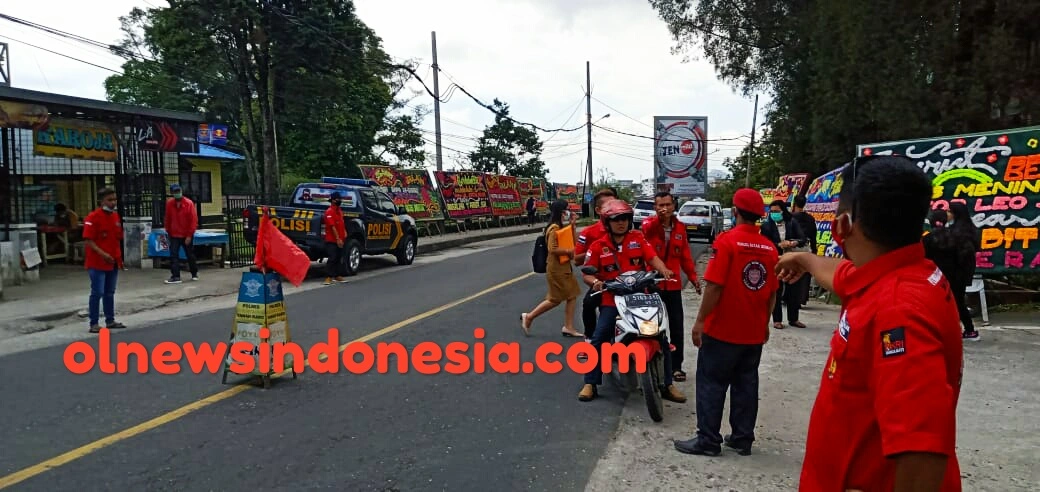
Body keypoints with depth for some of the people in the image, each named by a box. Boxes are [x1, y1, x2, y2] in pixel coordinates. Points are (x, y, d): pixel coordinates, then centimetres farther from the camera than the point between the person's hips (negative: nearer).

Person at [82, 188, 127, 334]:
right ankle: (93, 324, 2)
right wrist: (102, 254, -26)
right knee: (97, 293, -4)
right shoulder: (93, 217, -12)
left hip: (113, 261, 7)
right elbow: (88, 240, -17)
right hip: (97, 262, -7)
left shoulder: (116, 216, 10)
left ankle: (110, 321, 21)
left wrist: (119, 257, 15)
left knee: (109, 293, 14)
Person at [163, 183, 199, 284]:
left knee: (190, 255, 11)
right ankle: (175, 276, -6)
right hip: (174, 235, 2)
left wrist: (189, 235, -14)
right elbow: (167, 219, 8)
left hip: (186, 235, -2)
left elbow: (194, 220, -12)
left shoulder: (189, 203, -12)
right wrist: (168, 232, 9)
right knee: (173, 255, -7)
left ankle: (194, 273, 29)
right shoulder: (169, 203, -2)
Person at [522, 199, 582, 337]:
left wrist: (572, 225, 6)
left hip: (564, 268, 9)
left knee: (572, 296, 7)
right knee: (555, 299, -2)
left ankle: (569, 328, 11)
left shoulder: (561, 227, 11)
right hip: (557, 270, -9)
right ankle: (529, 317, 10)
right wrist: (569, 251, -18)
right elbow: (552, 249, -26)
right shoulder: (554, 228, -18)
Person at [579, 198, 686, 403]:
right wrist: (595, 281, -22)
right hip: (612, 300, -1)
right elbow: (586, 273, 0)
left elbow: (652, 257, -7)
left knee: (661, 339, 0)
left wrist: (663, 269, -28)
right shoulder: (598, 246, 0)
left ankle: (668, 385, 14)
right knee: (598, 340, -10)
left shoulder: (638, 238, 5)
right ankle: (590, 384, 3)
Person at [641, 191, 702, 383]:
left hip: (673, 285, 4)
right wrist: (658, 218, -49)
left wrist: (693, 277, 7)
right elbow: (646, 230, -32)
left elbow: (685, 255, 13)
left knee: (677, 327, 5)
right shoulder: (649, 224, -6)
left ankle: (676, 366, 15)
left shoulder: (680, 228, 7)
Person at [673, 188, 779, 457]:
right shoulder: (769, 247, 3)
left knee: (711, 384, 3)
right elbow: (772, 292, 8)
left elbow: (714, 286, -17)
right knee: (746, 384, 13)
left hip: (723, 329, -6)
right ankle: (743, 438, 20)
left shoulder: (727, 240, -14)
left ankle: (708, 440, 6)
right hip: (754, 331, 6)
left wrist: (700, 321, -11)